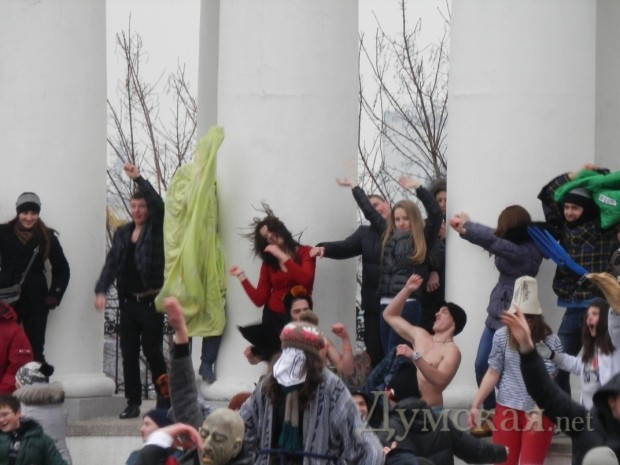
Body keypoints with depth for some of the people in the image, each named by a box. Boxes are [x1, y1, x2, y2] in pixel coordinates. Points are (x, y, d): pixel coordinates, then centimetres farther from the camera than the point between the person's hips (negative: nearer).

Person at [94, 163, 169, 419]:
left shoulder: (156, 229, -1)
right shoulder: (122, 233, 12)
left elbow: (158, 204, -19)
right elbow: (112, 263, 5)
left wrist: (138, 179, -22)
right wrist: (101, 290, -8)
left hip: (151, 302, -5)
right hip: (128, 302, 5)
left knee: (153, 352, -3)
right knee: (129, 354, 4)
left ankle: (165, 402, 6)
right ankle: (133, 403, 9)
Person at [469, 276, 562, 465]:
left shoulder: (550, 342, -10)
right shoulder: (502, 336, -1)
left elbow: (546, 380, -14)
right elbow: (493, 373, 4)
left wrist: (538, 411, -27)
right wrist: (475, 405, 1)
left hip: (539, 411, -3)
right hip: (507, 409, 3)